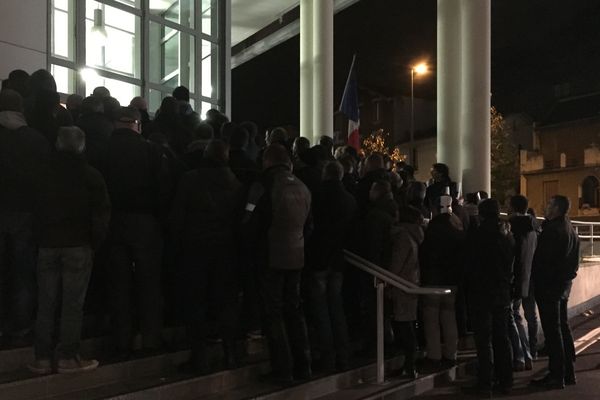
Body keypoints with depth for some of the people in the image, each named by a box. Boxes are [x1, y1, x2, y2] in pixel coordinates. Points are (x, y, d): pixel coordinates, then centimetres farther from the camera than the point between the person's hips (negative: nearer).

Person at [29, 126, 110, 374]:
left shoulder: (43, 174, 7)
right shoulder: (91, 176, -4)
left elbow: (36, 210, 12)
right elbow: (101, 214, -5)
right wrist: (95, 241, 4)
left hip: (47, 244, 3)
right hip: (78, 245, -3)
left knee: (46, 303, 8)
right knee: (73, 303, 0)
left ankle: (42, 358, 11)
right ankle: (67, 357, 3)